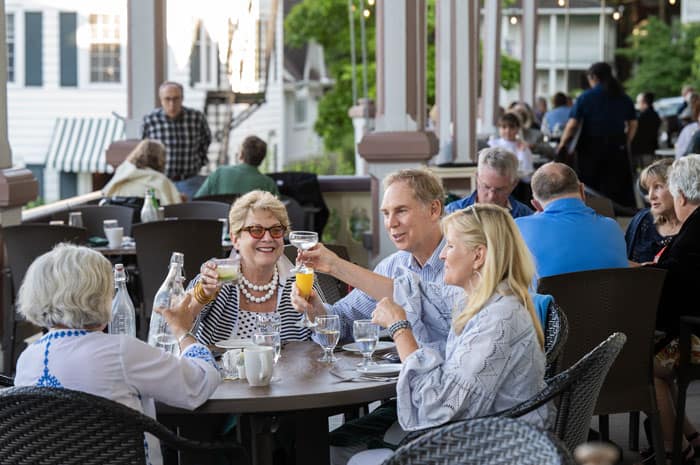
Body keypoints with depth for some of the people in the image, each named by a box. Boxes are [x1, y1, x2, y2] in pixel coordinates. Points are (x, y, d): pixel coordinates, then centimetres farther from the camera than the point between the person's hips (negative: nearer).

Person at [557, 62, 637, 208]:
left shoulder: (585, 97, -5)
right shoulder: (623, 98, 6)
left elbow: (572, 124, -10)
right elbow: (633, 124, 6)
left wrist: (562, 144, -1)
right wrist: (625, 143, 15)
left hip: (591, 147, -3)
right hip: (617, 147, 3)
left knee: (589, 187, 7)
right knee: (616, 189, 5)